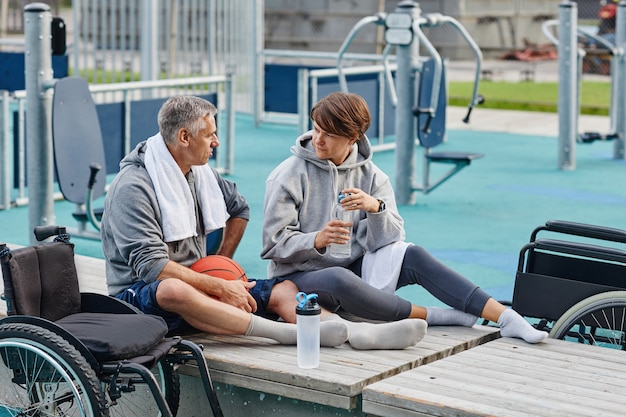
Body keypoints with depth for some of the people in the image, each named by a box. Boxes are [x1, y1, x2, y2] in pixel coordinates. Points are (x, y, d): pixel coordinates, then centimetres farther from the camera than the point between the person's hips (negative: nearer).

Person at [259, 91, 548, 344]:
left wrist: (375, 208, -26)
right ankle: (431, 316, -24)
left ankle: (506, 318, -26)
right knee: (339, 279, -38)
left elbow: (389, 239, -5)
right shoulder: (289, 175, -6)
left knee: (412, 256, -21)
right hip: (298, 276, -4)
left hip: (354, 269, 4)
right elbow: (274, 243, -11)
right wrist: (317, 240, -29)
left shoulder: (370, 175, 4)